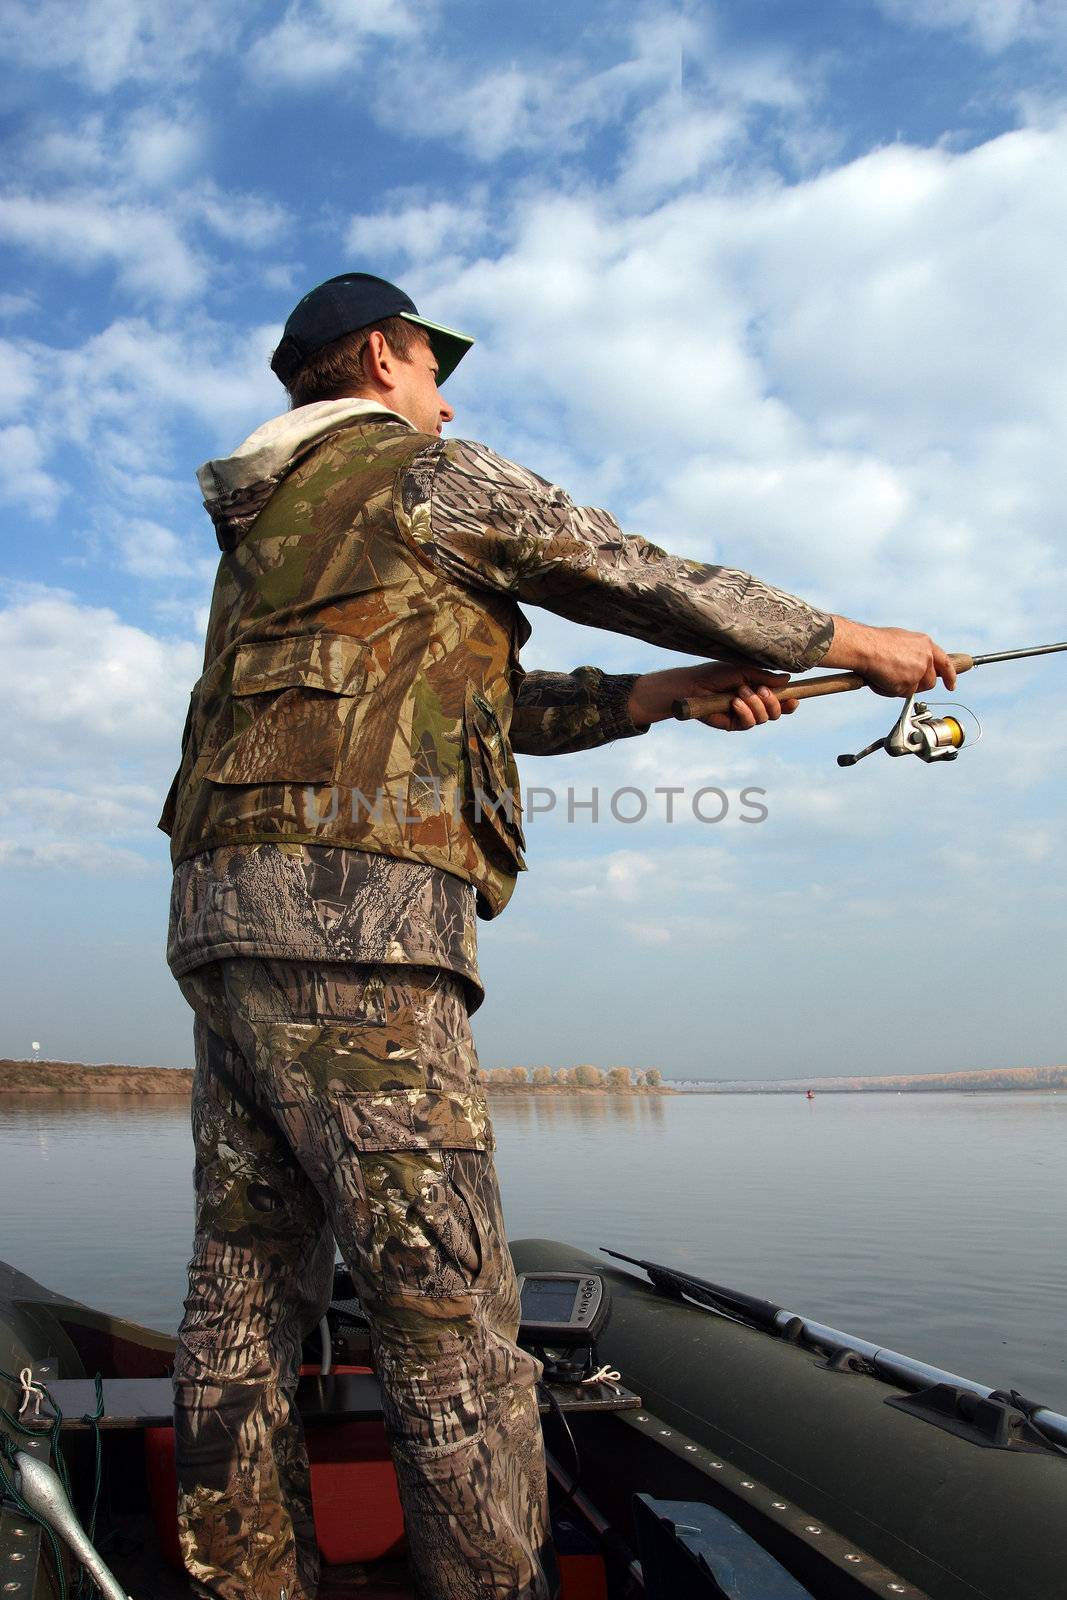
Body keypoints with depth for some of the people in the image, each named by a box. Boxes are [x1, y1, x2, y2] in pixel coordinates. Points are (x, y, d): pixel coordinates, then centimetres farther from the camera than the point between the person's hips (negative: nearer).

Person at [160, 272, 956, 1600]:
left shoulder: (265, 529, 29)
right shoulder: (423, 475, 3)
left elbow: (477, 701, 25)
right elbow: (632, 574, 6)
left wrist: (665, 695, 19)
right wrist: (841, 638, 17)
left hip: (225, 916, 10)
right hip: (348, 913, -9)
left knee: (248, 1283, 9)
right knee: (448, 1304, -6)